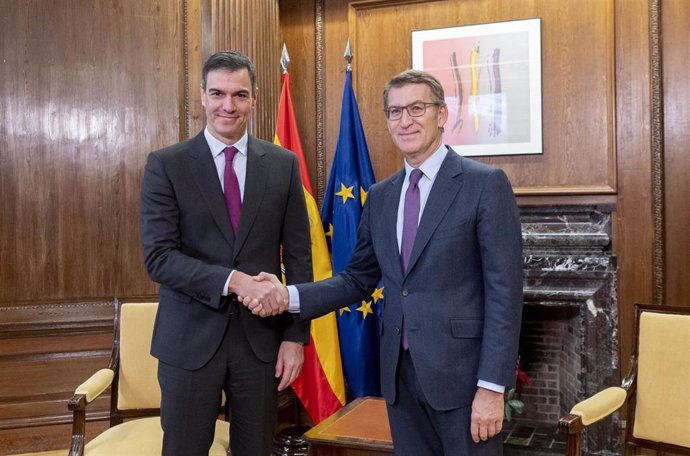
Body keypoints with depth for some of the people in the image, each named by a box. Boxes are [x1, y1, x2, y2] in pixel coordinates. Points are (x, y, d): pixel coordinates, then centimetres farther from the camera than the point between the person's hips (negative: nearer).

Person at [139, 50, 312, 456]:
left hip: (261, 336, 2)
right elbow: (158, 257, -10)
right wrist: (233, 281, -21)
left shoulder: (284, 165, 3)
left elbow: (298, 256, 4)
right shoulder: (166, 164, -3)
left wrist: (296, 335, -1)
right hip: (192, 338, -1)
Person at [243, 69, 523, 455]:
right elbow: (358, 280, 11)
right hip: (399, 373, 5)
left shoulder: (485, 184, -8)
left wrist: (492, 387, -15)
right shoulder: (380, 196, 10)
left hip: (462, 372, -5)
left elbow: (504, 291, -11)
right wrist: (289, 297, -4)